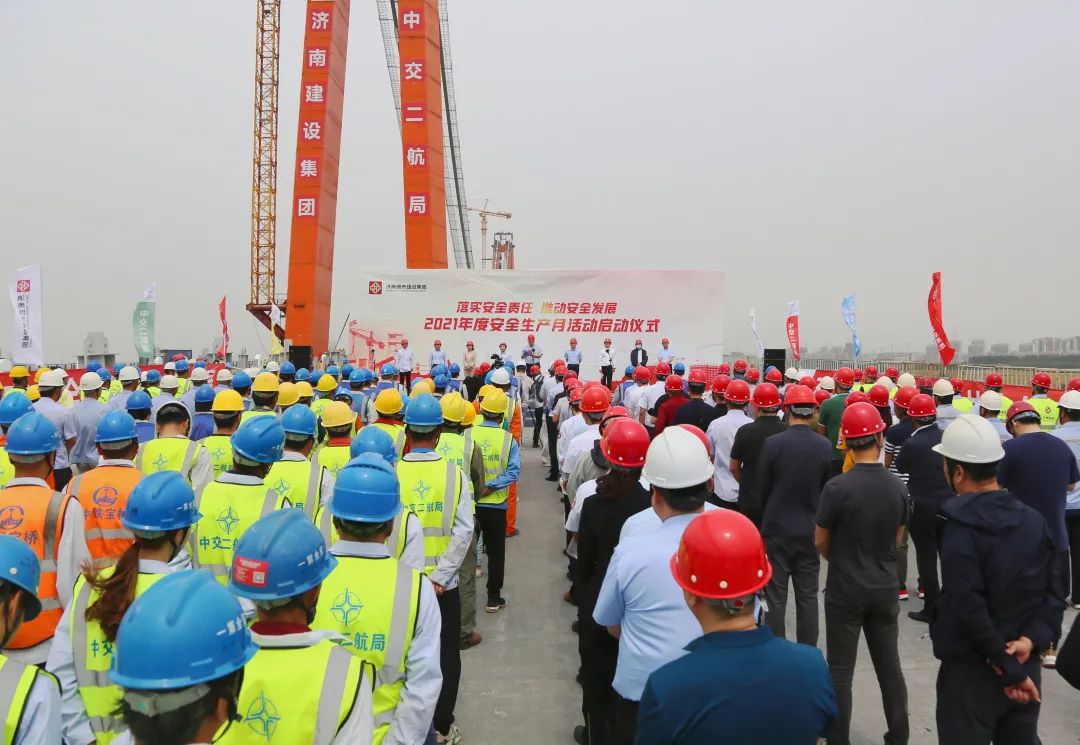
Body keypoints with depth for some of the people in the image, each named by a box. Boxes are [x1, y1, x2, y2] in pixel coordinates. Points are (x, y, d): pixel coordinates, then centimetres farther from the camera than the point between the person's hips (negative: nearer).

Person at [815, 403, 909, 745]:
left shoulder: (837, 487, -20)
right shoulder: (898, 487, -6)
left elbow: (820, 542, -7)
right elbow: (896, 539, 8)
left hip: (845, 591, -4)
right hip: (885, 590, 4)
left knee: (841, 672, 7)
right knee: (890, 667, 18)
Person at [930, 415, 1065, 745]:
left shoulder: (959, 529, -19)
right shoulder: (1035, 520, 2)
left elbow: (968, 609, -24)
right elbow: (1053, 593, 2)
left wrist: (1008, 668, -16)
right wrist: (1031, 639, -8)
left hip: (970, 670, -6)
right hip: (1026, 665, 6)